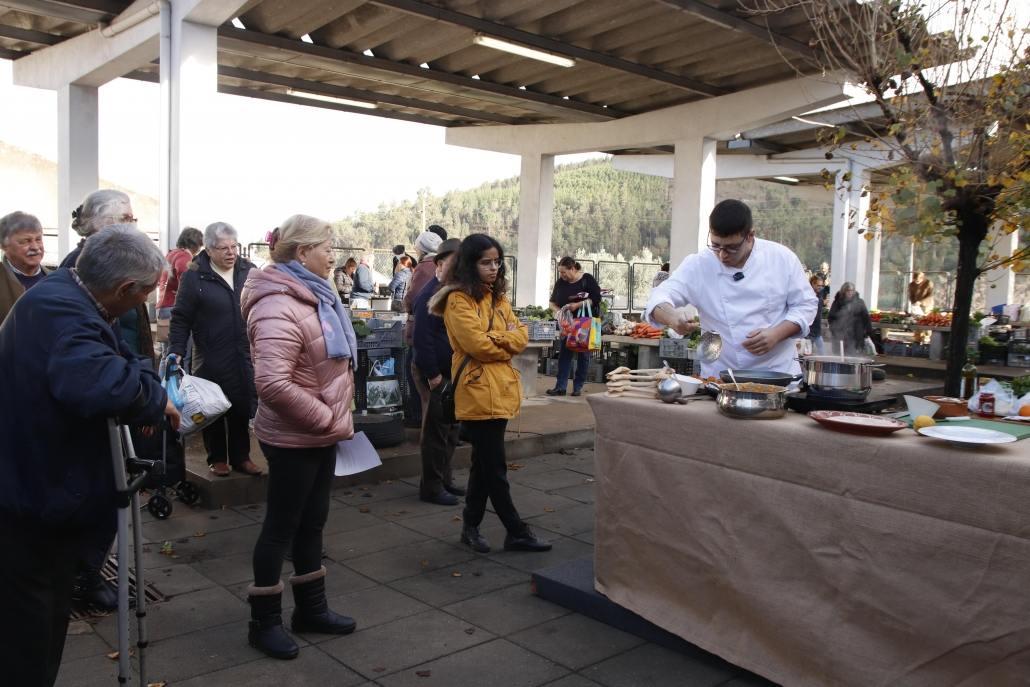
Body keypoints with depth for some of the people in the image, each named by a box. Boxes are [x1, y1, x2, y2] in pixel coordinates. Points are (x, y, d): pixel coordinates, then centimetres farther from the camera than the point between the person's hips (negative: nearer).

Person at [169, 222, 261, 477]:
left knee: (243, 408, 9)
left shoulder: (249, 271, 4)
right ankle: (217, 458, 24)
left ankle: (241, 456, 23)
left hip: (245, 356, 3)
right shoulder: (194, 276, -7)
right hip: (211, 358, -3)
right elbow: (181, 319, -4)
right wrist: (176, 351, -11)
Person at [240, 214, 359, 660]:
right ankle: (264, 621, 22)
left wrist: (335, 421, 12)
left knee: (312, 522, 18)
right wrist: (329, 420, -23)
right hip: (293, 439, -9)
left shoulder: (313, 297, 8)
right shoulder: (280, 308, -23)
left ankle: (311, 607, 33)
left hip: (320, 435, 9)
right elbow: (273, 383, -33)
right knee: (282, 526, 5)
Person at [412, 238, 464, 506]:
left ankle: (444, 479, 28)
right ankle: (431, 487, 9)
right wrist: (432, 375, -21)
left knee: (450, 429, 16)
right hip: (438, 375, -9)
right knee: (436, 431, -1)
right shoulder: (430, 296, -15)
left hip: (454, 373, 9)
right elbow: (422, 339, -20)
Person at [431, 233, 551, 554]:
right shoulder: (458, 300, -9)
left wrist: (496, 340, -11)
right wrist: (507, 342, -2)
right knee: (495, 467, -1)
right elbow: (477, 344, -18)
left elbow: (521, 336, 7)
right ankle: (517, 532, 7)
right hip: (478, 391, -8)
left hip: (501, 389, 8)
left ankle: (471, 526, 27)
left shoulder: (498, 298, 16)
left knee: (484, 463, 15)